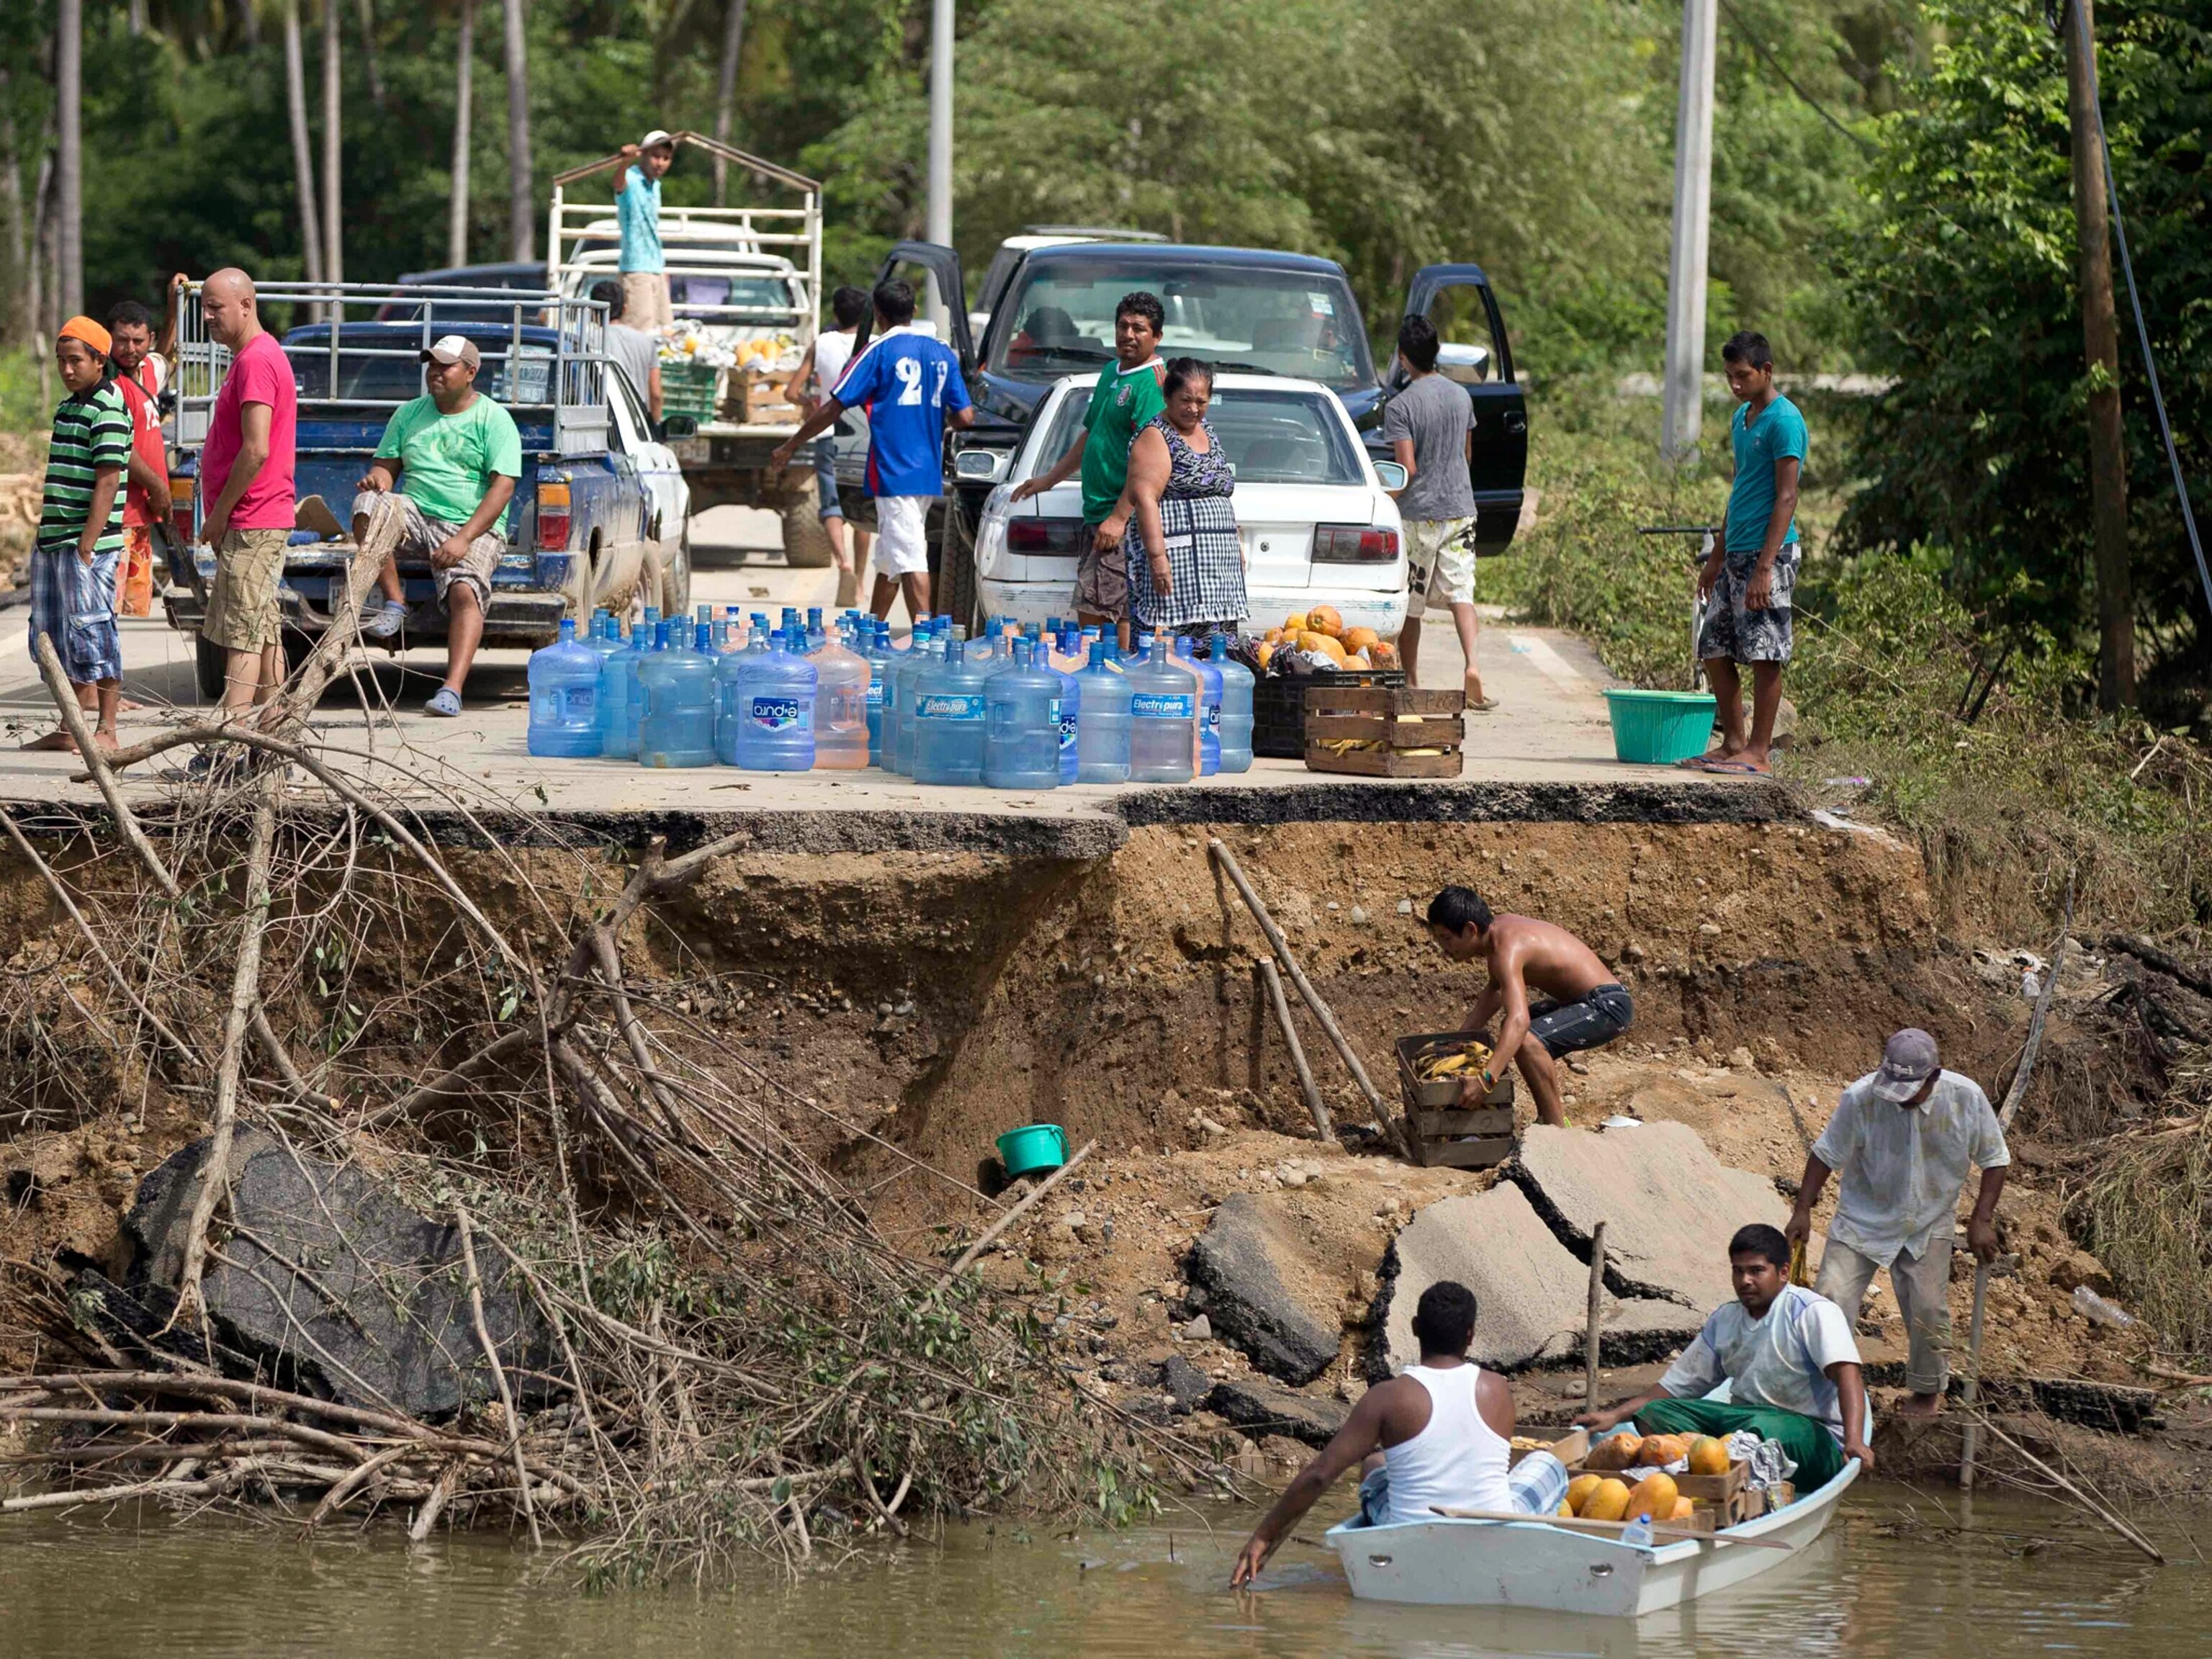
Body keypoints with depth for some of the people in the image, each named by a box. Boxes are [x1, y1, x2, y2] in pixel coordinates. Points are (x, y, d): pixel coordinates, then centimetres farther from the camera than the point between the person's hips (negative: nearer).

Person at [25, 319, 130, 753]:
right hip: (53, 539, 9)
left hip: (87, 542, -9)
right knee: (53, 635, 11)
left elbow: (108, 480, -17)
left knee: (91, 630, -7)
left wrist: (87, 545, -21)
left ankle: (106, 730, -2)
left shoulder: (107, 410, -12)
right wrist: (43, 536, 19)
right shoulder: (67, 407, 16)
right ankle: (70, 728, 18)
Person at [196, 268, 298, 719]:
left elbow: (256, 450, -23)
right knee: (263, 634, 12)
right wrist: (221, 516, 17)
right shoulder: (254, 356, 18)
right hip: (261, 523, 11)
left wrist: (219, 513, -15)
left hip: (250, 525, -11)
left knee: (242, 636, -13)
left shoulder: (256, 361, -16)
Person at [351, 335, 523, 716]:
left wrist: (463, 539, -20)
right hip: (416, 514, 4)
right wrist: (378, 476, -11)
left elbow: (503, 487, -8)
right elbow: (387, 465, 18)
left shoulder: (494, 420, 1)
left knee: (465, 591, -31)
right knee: (369, 505, -26)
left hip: (474, 529, -4)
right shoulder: (409, 414, 16)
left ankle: (452, 689, -43)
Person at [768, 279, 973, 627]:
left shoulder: (879, 351, -6)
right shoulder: (942, 353, 9)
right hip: (929, 474, 6)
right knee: (888, 558, 16)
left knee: (909, 558, -11)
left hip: (893, 473, -6)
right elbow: (965, 417, 6)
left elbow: (834, 407, -7)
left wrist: (791, 446, 3)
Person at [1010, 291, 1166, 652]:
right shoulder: (1111, 372, 18)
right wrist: (1048, 480, 34)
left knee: (1094, 611, -13)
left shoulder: (1153, 383, -12)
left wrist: (1119, 518, -24)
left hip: (1124, 520, -9)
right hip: (1098, 514, 9)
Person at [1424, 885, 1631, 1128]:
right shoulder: (1497, 928, 4)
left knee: (1527, 1041, -31)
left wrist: (1486, 1078, -49)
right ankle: (1552, 1110, 38)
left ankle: (1556, 1126, -17)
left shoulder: (1507, 949, -26)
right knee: (1510, 1031, 28)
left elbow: (1519, 1020, -41)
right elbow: (1496, 990, 24)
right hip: (1585, 1000, 11)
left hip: (1608, 1006, -11)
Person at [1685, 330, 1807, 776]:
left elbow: (1786, 498, -16)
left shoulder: (1784, 421, -12)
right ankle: (1733, 744, 16)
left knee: (1764, 654, -5)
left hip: (1768, 553, -9)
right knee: (1715, 651, 9)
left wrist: (1765, 567, -22)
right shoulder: (1742, 417, 16)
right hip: (1736, 554, 9)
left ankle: (1759, 752, -2)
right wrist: (1717, 558, 24)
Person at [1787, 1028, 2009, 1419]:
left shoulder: (1967, 1099, -18)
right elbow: (1827, 1155, -8)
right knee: (1833, 1300, -10)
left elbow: (1994, 1160, -3)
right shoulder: (1861, 1098, -23)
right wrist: (1802, 1211, -9)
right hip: (1862, 1220, -1)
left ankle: (1928, 1392, 21)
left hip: (1928, 1226, 1)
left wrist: (1982, 1220, -9)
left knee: (1928, 1311, -3)